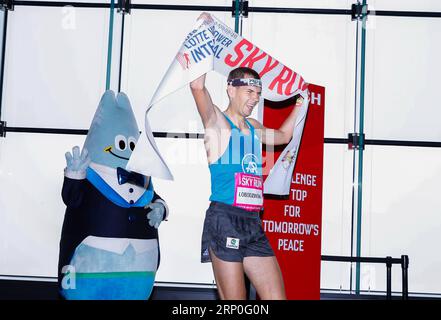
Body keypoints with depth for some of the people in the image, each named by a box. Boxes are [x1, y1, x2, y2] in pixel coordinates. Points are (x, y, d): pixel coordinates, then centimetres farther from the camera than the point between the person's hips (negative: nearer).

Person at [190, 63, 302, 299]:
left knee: (277, 297, 4)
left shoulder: (253, 127, 20)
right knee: (233, 302, -4)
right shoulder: (217, 121, -1)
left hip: (254, 224, 7)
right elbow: (197, 86, -19)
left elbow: (284, 135, 39)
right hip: (225, 220, -7)